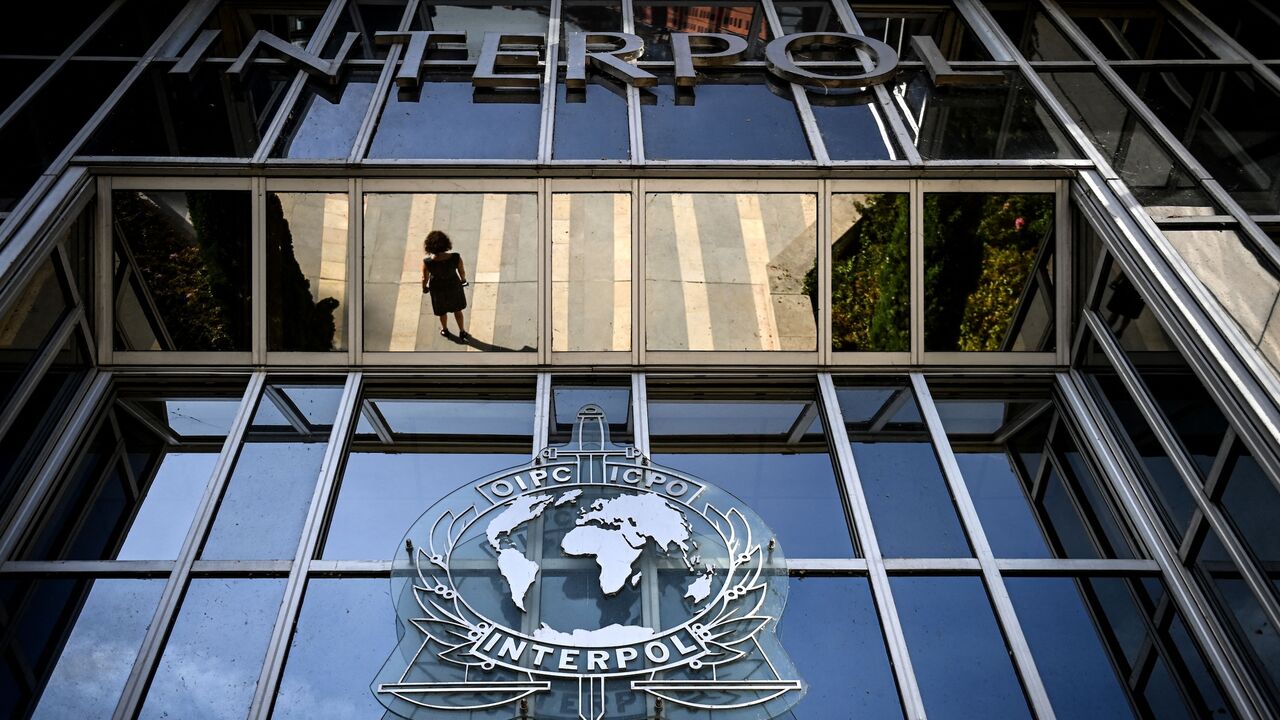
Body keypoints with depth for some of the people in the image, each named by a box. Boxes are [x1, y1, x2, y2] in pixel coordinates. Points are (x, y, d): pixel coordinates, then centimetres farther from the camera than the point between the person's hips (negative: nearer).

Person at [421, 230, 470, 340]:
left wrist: (424, 288, 8)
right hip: (454, 286, 0)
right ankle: (462, 333, 47)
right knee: (457, 309, 29)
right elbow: (462, 272, -14)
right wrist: (463, 280, 10)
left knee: (442, 311, 30)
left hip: (438, 289, 0)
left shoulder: (427, 263, -36)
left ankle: (445, 331, 56)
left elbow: (425, 278, -16)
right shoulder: (456, 258, -35)